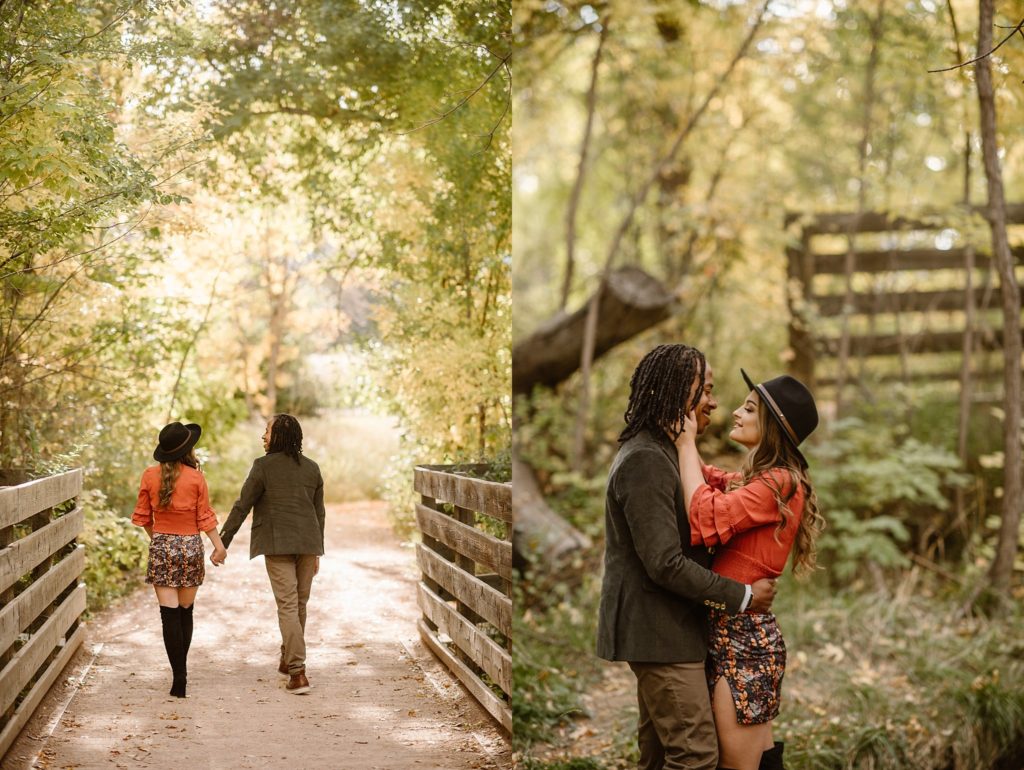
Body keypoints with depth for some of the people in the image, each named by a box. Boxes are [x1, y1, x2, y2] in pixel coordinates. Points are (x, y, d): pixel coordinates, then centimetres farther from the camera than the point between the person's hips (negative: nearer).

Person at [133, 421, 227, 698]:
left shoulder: (150, 476, -1)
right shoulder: (196, 478, -5)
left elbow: (143, 516, 6)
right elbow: (205, 517, -4)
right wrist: (219, 546, 1)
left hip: (161, 546, 0)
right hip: (191, 546, 0)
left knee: (170, 614, -1)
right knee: (186, 612, 14)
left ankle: (179, 678, -7)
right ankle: (181, 672, 20)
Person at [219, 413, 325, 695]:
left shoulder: (264, 466, -5)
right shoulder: (312, 468, 9)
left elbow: (241, 506, -5)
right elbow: (319, 512, 13)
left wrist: (223, 542, 0)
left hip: (277, 545, -4)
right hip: (307, 544, 5)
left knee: (288, 606, -5)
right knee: (299, 604, 17)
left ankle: (298, 673, -11)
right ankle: (287, 660, 32)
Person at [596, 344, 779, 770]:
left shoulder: (658, 452, 14)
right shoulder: (646, 460, -20)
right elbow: (666, 564, -23)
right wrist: (742, 596, -16)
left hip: (661, 628, 11)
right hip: (658, 632, -11)